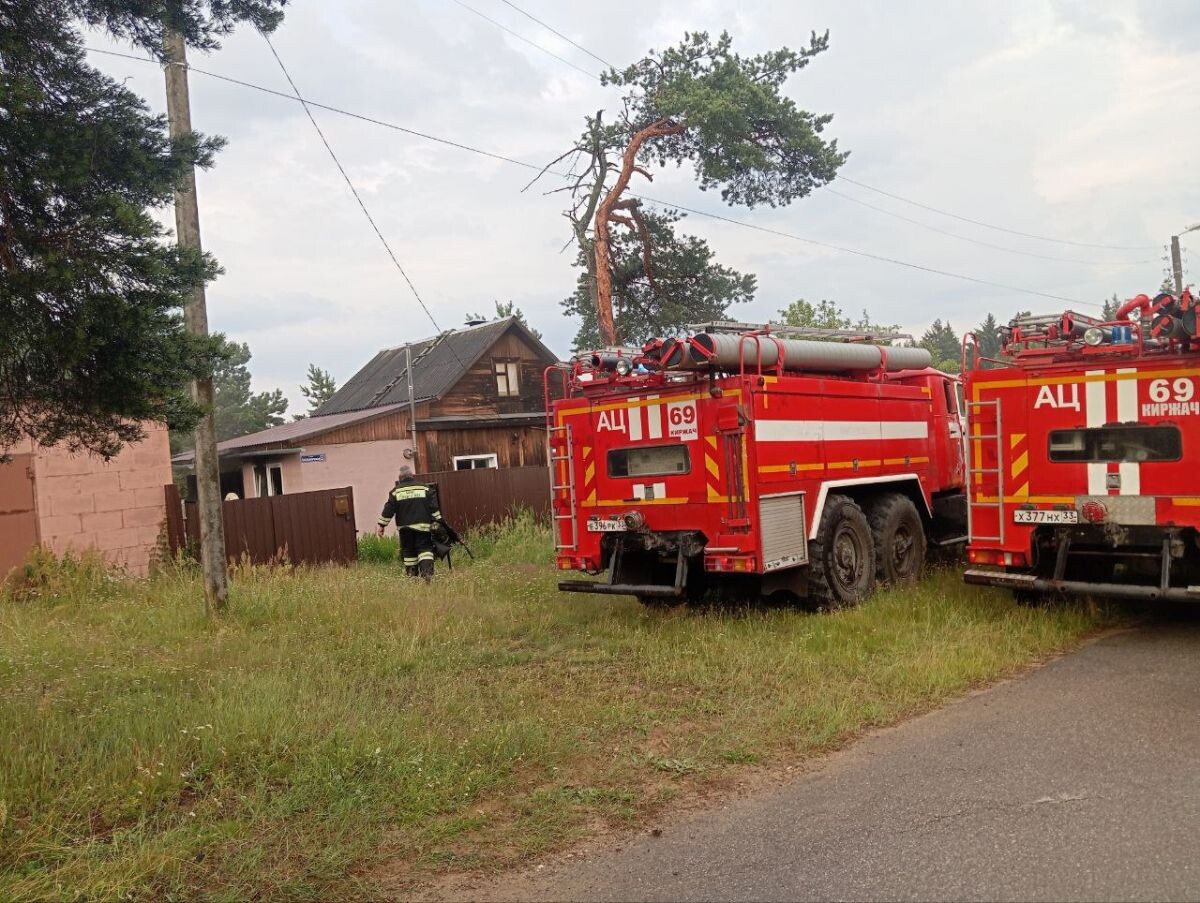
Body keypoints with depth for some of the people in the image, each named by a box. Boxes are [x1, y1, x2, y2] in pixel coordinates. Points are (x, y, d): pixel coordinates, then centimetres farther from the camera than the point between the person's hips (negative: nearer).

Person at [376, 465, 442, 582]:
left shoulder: (396, 491, 2)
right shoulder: (424, 488, 4)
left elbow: (388, 510, 1)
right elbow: (434, 507, 1)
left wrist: (382, 525, 8)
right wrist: (438, 521, 7)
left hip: (404, 527, 1)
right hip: (422, 526, 0)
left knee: (408, 551, 10)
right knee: (424, 549, -2)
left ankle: (412, 576, 13)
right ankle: (427, 572, -24)